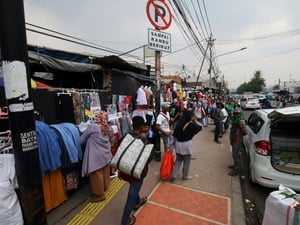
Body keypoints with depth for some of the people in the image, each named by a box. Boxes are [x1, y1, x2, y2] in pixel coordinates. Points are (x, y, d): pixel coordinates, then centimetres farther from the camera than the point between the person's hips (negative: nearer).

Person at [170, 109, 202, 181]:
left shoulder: (179, 123, -7)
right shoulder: (191, 124, -16)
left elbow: (174, 135, -2)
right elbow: (200, 127, 2)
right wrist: (195, 120, 2)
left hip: (178, 143, 4)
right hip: (187, 144, -3)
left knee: (178, 159, 20)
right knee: (187, 161, 15)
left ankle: (174, 175, 15)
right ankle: (185, 176, 30)